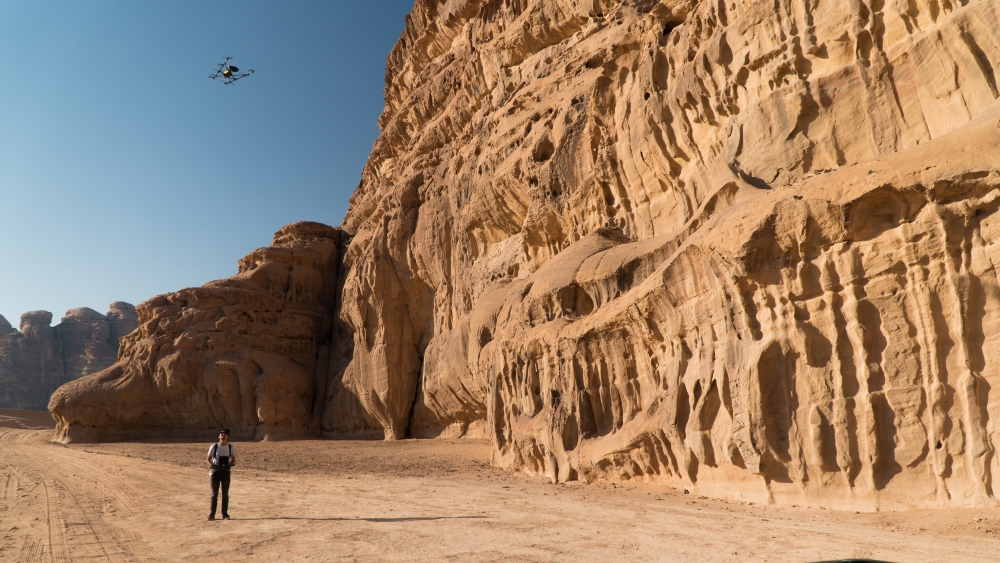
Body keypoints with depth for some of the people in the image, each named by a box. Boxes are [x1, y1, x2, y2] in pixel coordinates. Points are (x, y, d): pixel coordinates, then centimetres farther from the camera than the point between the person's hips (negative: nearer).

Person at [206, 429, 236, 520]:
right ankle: (212, 514, 11)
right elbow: (208, 459, 3)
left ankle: (225, 514, 12)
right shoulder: (214, 446, -1)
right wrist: (211, 465, -18)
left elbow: (233, 460, 7)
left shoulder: (230, 447, 2)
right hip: (215, 471, -1)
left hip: (226, 471, 1)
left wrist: (229, 464, -14)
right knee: (214, 494, 3)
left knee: (225, 494, 5)